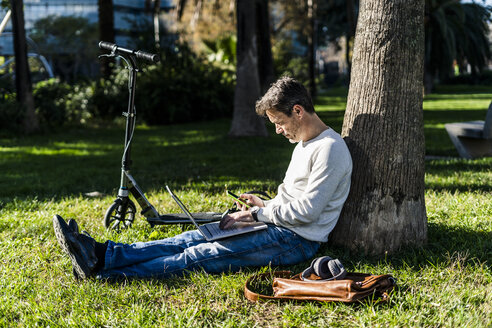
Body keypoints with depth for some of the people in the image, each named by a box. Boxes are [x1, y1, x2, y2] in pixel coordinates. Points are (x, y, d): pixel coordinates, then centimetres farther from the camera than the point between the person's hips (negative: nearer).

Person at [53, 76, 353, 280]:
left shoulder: (330, 148, -15)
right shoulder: (303, 144, 18)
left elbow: (306, 210, -20)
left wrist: (258, 214, -12)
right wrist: (265, 205, 7)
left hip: (298, 241, -9)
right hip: (279, 228, 9)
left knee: (201, 255, -18)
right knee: (192, 239, -6)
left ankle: (103, 273, -23)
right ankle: (101, 254, -15)